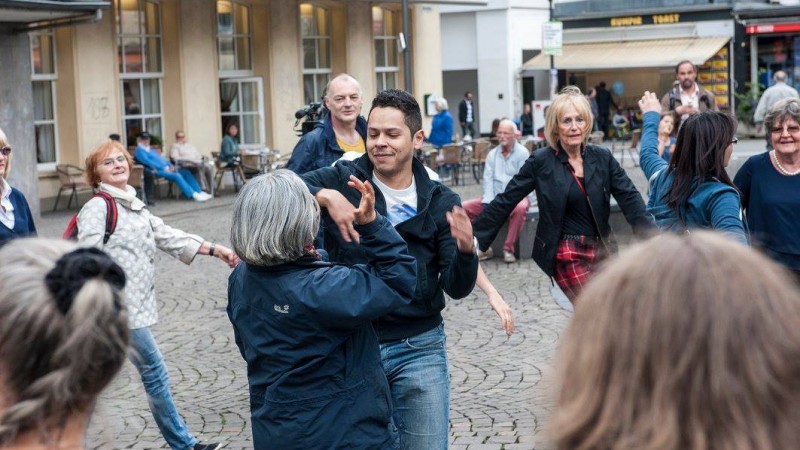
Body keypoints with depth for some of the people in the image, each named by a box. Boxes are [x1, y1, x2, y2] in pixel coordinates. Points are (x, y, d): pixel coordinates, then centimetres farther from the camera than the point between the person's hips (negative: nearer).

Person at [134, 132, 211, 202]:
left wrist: (170, 165, 2)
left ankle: (199, 192, -9)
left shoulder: (150, 150, 28)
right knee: (177, 175, -29)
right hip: (157, 171, -9)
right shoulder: (139, 151, -2)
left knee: (186, 172, -3)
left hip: (165, 168, 9)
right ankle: (194, 195, -29)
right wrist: (164, 168, -18)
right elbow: (148, 162, -14)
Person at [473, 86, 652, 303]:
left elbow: (630, 197, -1)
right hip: (568, 256, -4)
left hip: (600, 251, 4)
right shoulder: (541, 161, -5)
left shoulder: (602, 157, 4)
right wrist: (473, 241, -6)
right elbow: (505, 202, -3)